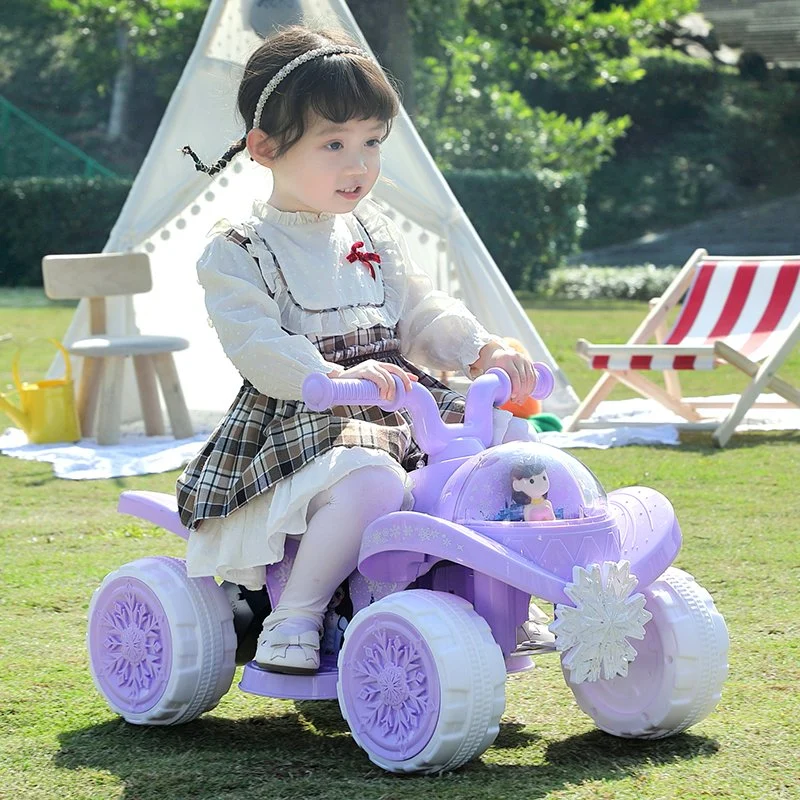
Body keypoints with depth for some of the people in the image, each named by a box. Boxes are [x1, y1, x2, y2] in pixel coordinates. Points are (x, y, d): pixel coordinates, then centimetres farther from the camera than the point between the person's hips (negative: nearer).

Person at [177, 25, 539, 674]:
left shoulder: (373, 233, 17)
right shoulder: (237, 254, -5)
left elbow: (421, 315, 14)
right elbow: (258, 348, -18)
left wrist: (484, 351, -6)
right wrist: (338, 376, -35)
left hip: (398, 418, 7)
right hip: (297, 426, -7)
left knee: (508, 436, -6)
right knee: (371, 479, -37)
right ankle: (294, 619, -19)